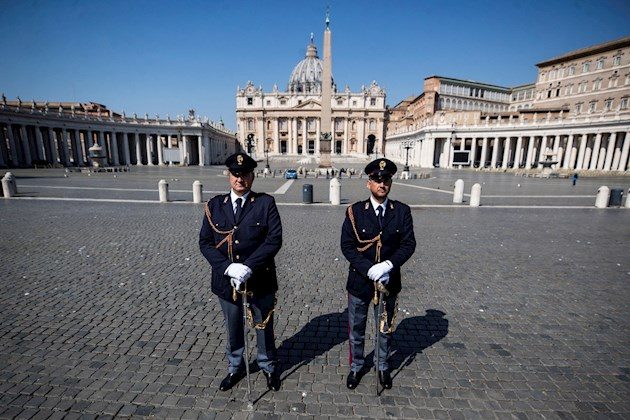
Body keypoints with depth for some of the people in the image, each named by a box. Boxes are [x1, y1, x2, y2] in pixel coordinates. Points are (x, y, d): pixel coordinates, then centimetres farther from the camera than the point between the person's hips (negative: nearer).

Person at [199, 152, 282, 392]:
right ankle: (235, 368, 48)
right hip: (225, 278, 2)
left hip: (259, 278, -2)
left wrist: (248, 267, -23)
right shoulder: (215, 205, -1)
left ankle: (268, 367, 44)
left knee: (263, 325, 18)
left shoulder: (266, 203, -9)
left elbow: (274, 240, -15)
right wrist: (228, 267, -18)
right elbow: (205, 242, -3)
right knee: (233, 327, 22)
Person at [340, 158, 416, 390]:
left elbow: (408, 244, -7)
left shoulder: (402, 211, -5)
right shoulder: (355, 211, -10)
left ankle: (382, 366, 47)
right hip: (359, 281, -1)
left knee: (385, 328, 22)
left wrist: (388, 265, -22)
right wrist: (369, 269, -22)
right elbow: (347, 246, -12)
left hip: (389, 281, 2)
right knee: (356, 329, 17)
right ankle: (356, 366, 42)